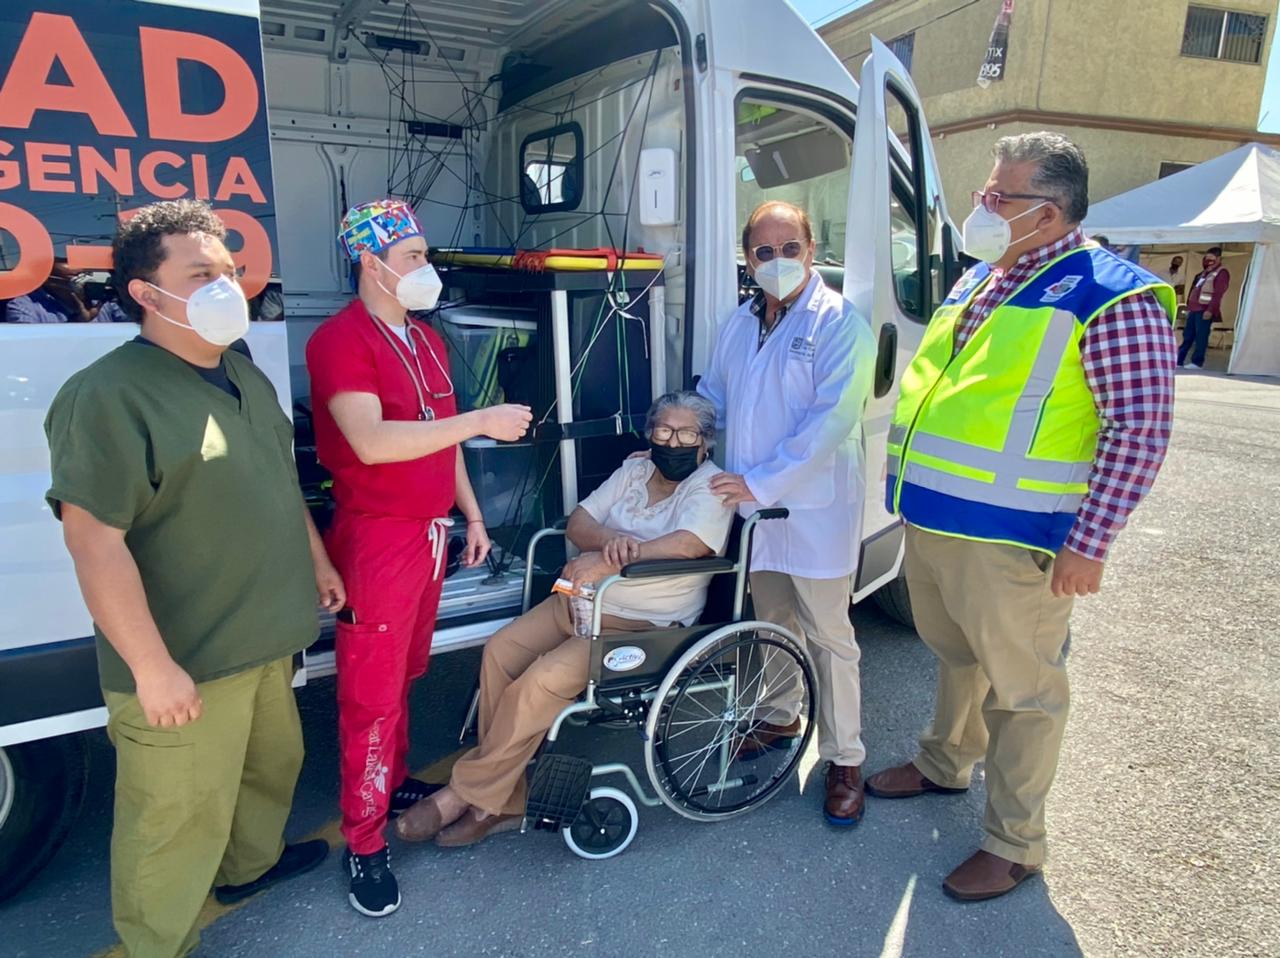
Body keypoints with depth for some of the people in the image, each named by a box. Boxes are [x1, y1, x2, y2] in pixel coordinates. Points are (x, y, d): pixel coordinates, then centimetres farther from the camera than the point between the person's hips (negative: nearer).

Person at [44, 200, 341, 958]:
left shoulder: (245, 374, 7)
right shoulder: (109, 395, -20)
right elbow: (94, 541, -23)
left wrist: (317, 560, 18)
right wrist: (152, 667, -23)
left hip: (266, 637, 8)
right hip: (184, 664, -8)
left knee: (272, 765, 27)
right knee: (178, 819, 9)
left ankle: (251, 864, 53)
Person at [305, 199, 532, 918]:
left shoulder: (426, 338, 14)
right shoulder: (340, 340, -13)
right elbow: (371, 440, -26)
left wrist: (472, 515, 16)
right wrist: (482, 420, -23)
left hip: (430, 531, 7)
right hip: (377, 538, -7)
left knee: (406, 674, 18)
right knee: (371, 694, 2)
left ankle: (395, 781, 36)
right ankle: (365, 843, 15)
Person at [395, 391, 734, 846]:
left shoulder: (711, 485, -7)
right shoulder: (634, 470, 12)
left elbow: (688, 544, -25)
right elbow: (577, 522, 4)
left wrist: (605, 562, -26)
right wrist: (611, 539, -19)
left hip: (644, 624, -7)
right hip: (583, 602, 7)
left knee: (544, 678, -24)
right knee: (501, 649, -11)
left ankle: (466, 794, -5)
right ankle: (505, 800, -1)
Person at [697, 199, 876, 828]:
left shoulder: (838, 323, -10)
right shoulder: (739, 324, 11)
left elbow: (832, 420, -19)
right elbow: (712, 399, 18)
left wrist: (762, 482, -21)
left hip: (815, 506, -6)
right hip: (752, 501, 6)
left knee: (827, 634, 3)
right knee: (772, 622, 20)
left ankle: (844, 759, 19)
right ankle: (780, 718, 40)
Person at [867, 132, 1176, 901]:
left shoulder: (1109, 297, -12)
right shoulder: (981, 280, 13)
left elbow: (1141, 428, -16)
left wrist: (1089, 542, -19)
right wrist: (910, 487, 21)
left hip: (1009, 540, -7)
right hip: (931, 520, 8)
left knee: (1021, 686, 8)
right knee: (956, 656, 24)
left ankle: (1015, 843, 25)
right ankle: (946, 763, 46)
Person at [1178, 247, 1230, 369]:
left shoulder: (1221, 273, -5)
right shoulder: (1203, 273, 22)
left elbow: (1218, 294, -13)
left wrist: (1210, 310, -20)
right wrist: (1189, 306, 20)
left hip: (1205, 310, -8)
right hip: (1194, 309, 8)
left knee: (1201, 337, -6)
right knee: (1187, 336, 8)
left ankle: (1197, 362, -3)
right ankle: (1178, 361, 10)